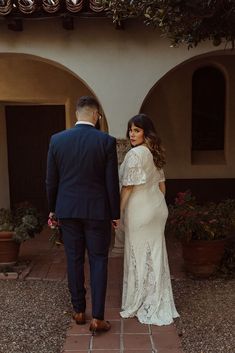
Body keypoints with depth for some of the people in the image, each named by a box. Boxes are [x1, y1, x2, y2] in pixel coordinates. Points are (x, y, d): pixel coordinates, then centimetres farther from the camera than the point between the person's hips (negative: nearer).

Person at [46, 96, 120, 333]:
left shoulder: (57, 140, -3)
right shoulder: (106, 141, -10)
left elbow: (51, 180, 3)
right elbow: (112, 182, -8)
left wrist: (52, 208, 15)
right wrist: (115, 213, 3)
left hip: (68, 210, 2)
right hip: (97, 210, -2)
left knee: (74, 260, 13)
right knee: (98, 261, 8)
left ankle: (79, 311, 26)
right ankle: (97, 317, 8)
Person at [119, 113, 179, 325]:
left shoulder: (135, 154, -17)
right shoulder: (156, 153, 9)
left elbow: (128, 188, -17)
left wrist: (118, 212, -10)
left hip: (140, 211, -8)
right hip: (157, 209, 8)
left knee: (139, 255, 4)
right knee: (156, 253, 14)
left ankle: (139, 305, 19)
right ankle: (160, 304, 27)